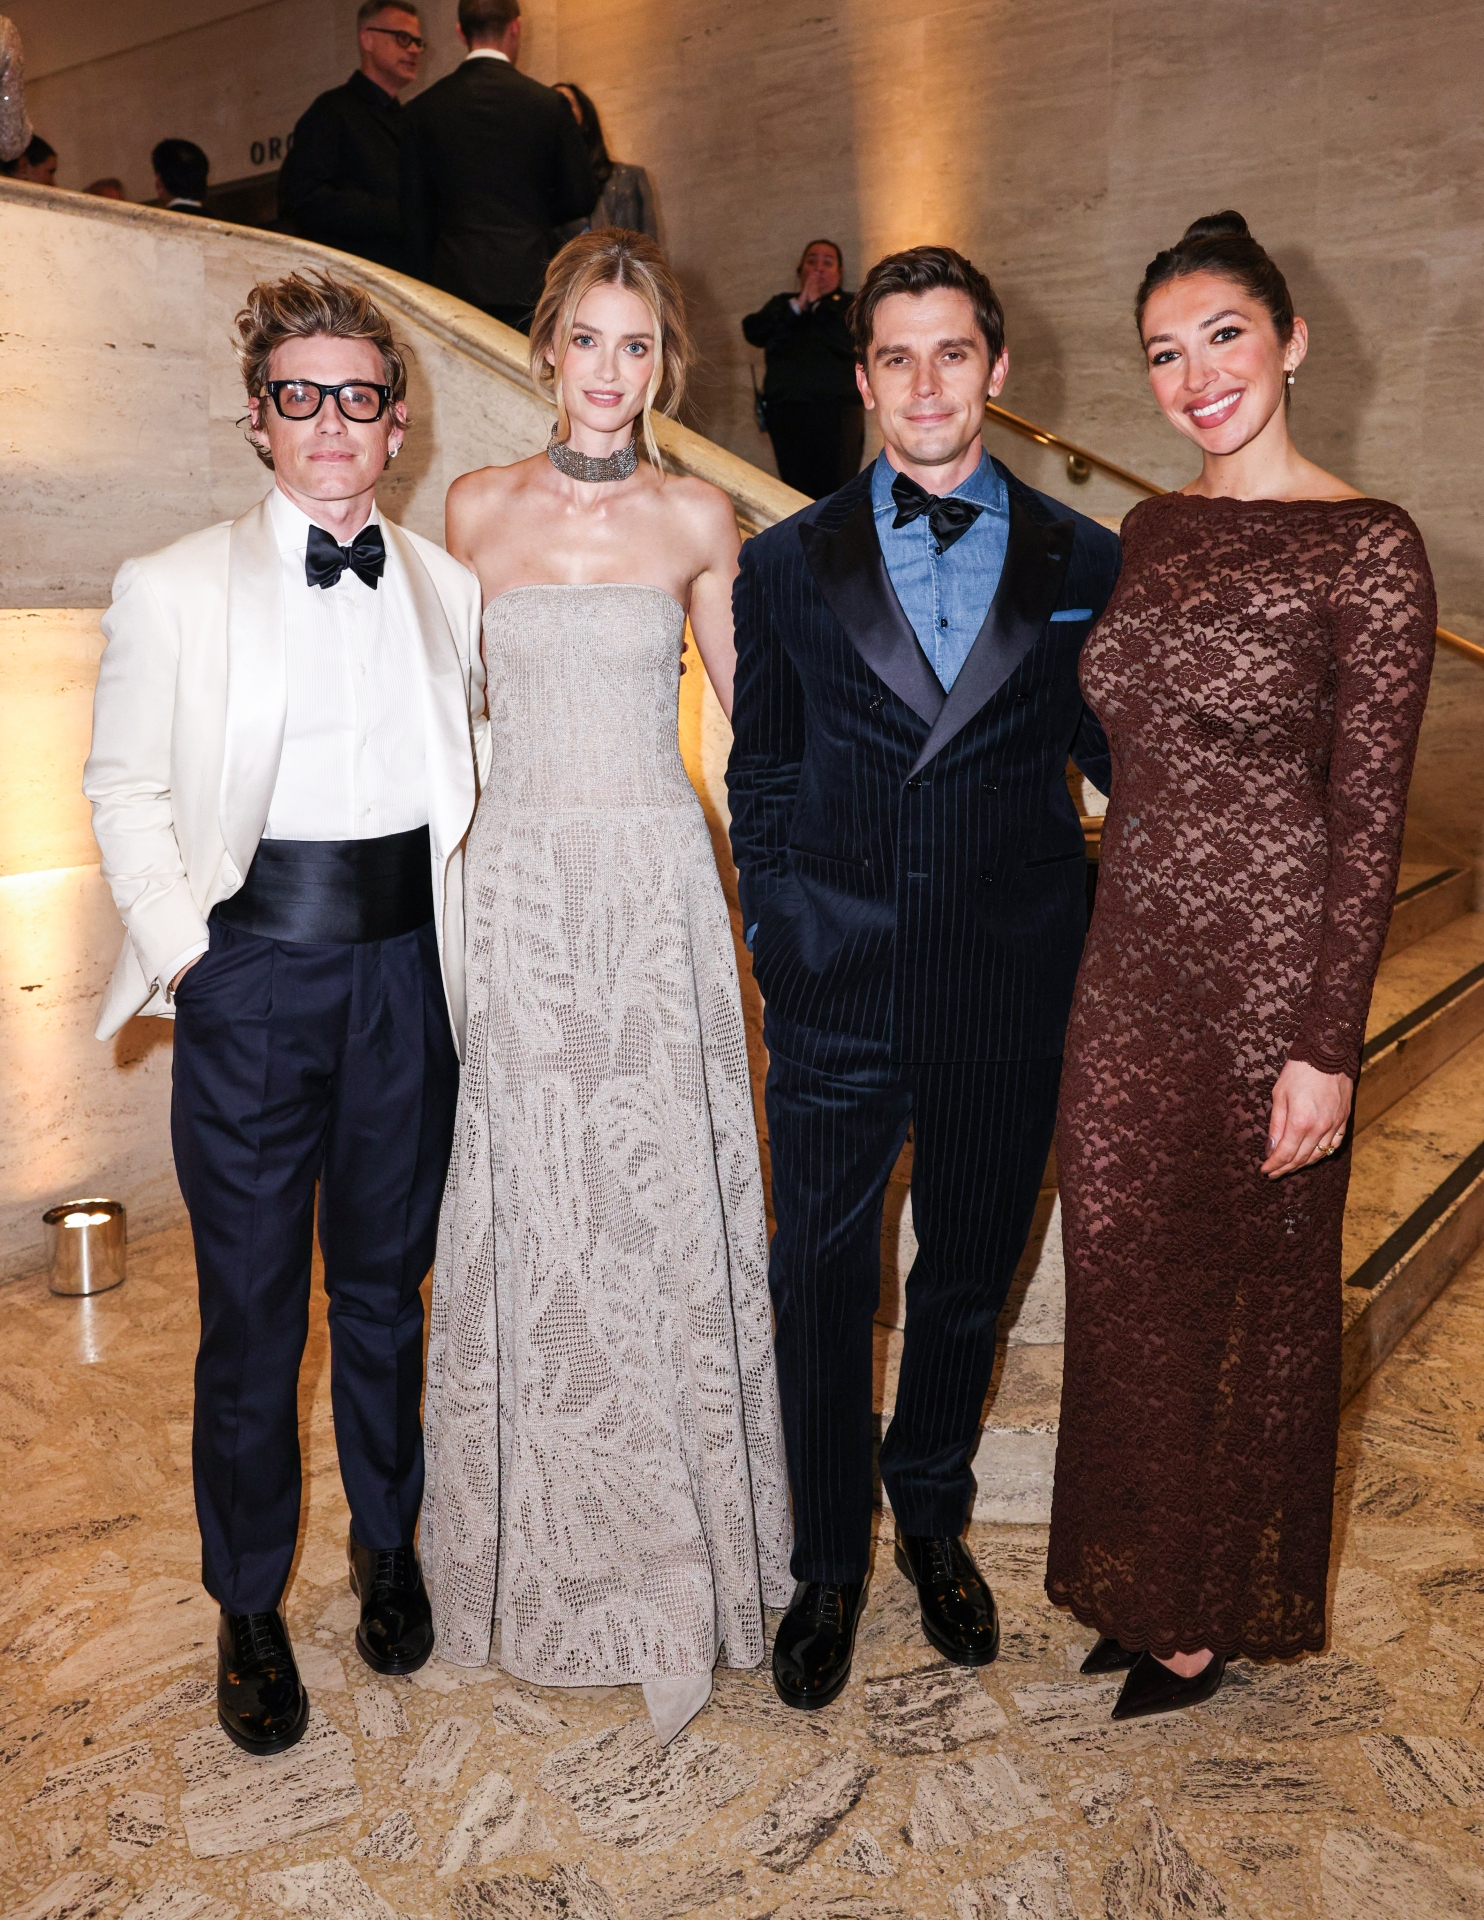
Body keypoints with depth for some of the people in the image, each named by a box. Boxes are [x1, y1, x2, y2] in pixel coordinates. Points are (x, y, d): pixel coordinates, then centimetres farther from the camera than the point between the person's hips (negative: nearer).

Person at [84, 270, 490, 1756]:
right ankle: (248, 1605, 28)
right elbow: (125, 789, 1)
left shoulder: (448, 585, 6)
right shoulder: (172, 589, -1)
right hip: (251, 979, -2)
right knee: (251, 1309, 7)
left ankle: (387, 1541, 38)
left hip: (406, 975, 2)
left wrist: (461, 919, 4)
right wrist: (184, 941, -8)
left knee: (386, 1279, 16)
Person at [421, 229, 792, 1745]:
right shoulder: (477, 506, 7)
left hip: (656, 890, -1)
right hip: (515, 883, 1)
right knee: (525, 1211, 7)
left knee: (662, 1203, 2)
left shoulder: (695, 519, 3)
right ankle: (540, 1529, 28)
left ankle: (678, 1538, 22)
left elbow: (750, 695, 14)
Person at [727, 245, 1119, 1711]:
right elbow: (761, 776, 7)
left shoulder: (1081, 565, 3)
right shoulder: (789, 564, 4)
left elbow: (1117, 757, 11)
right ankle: (829, 1563, 30)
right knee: (820, 1287, 7)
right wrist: (776, 947, 3)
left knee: (969, 1274, 16)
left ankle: (932, 1519, 42)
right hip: (836, 993, 0)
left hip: (1007, 997, 1)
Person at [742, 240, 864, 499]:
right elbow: (753, 332, 5)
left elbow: (849, 340, -7)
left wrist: (817, 304, 2)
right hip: (786, 411, 3)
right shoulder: (782, 303, 23)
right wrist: (797, 306, -2)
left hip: (836, 412, -3)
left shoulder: (850, 305, 14)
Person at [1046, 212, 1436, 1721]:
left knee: (1248, 1294, 11)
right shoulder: (1151, 533, 9)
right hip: (1131, 969, 6)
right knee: (1123, 1281, 15)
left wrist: (1325, 1046, -14)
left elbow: (1367, 819, -13)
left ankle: (1218, 1610, 35)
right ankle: (1137, 1578, 39)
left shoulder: (1366, 550, -11)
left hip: (1267, 980, -6)